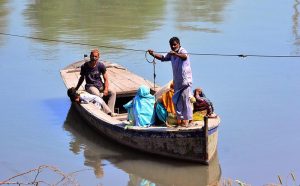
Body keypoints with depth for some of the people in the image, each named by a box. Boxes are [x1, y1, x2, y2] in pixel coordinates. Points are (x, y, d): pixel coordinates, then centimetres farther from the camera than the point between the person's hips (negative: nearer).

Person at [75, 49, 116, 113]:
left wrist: (106, 89, -15)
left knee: (113, 92, -20)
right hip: (90, 86, -3)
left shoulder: (101, 65, -2)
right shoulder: (84, 66, -4)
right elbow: (82, 78, 12)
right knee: (97, 95, -36)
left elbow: (105, 79, 0)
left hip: (100, 85, 3)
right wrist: (76, 89, 14)